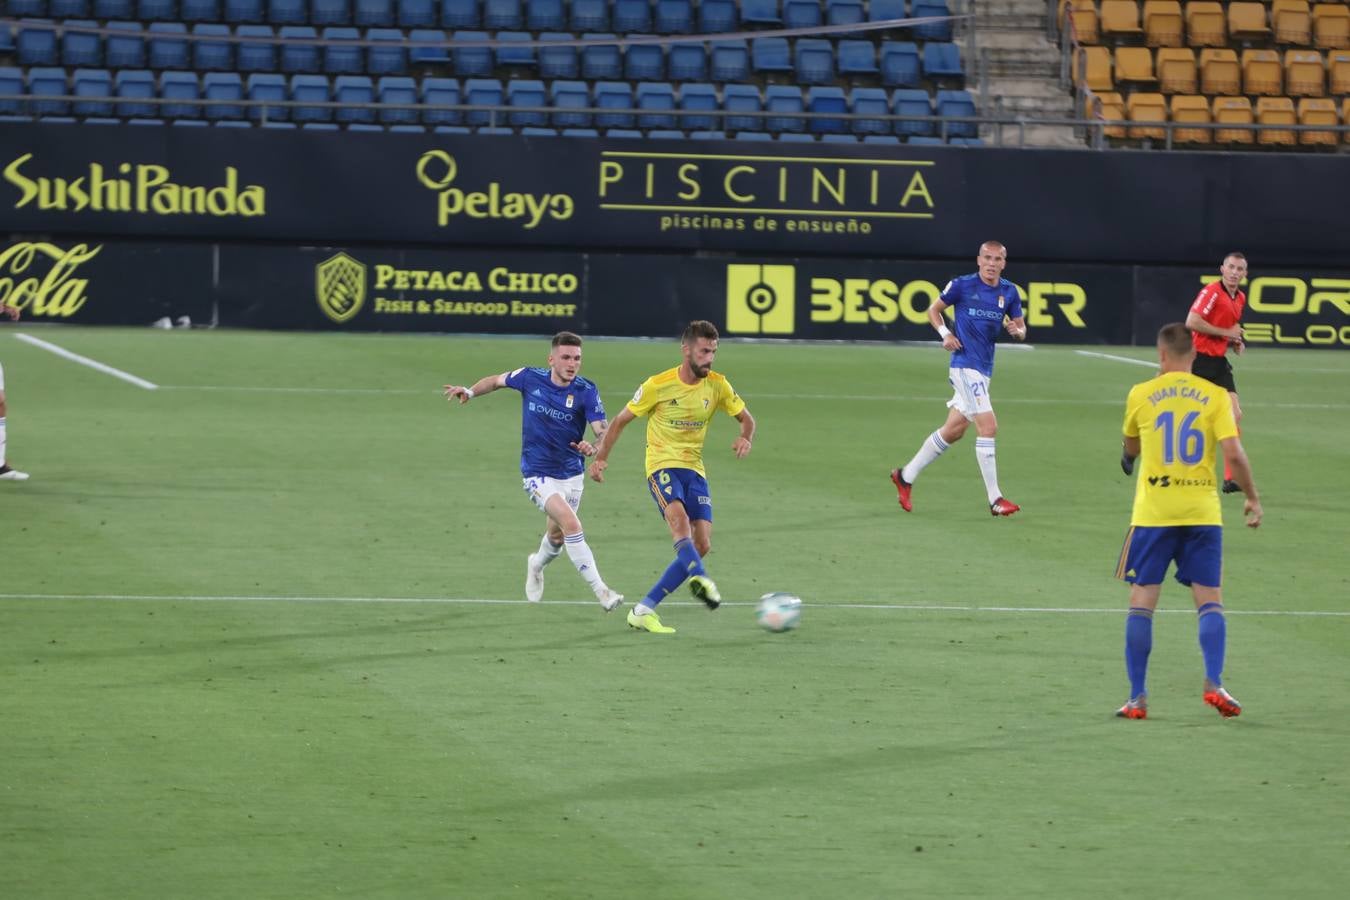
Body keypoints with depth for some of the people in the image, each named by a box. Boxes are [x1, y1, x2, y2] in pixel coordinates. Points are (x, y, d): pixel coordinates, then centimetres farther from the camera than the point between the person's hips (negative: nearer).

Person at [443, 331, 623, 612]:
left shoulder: (586, 391, -13)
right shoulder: (531, 378, -10)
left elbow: (603, 431, -20)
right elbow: (497, 380, 10)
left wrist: (593, 447, -41)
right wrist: (469, 391, -4)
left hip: (571, 473, 3)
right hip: (538, 473, -3)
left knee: (557, 536, 19)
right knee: (571, 524, -22)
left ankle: (537, 564, 54)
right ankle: (600, 590, -21)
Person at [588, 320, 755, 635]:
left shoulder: (717, 385, 1)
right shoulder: (658, 385, -8)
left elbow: (746, 418, 12)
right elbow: (621, 420, 2)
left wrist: (745, 438, -12)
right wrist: (600, 457, -4)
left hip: (694, 469, 5)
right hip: (662, 466, -5)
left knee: (701, 546, -7)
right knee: (679, 518, -35)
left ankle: (644, 610, -2)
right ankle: (700, 578, -56)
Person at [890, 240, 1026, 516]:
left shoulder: (1010, 292, 6)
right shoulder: (962, 285, -6)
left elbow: (1021, 329, 11)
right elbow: (934, 309, 7)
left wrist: (1017, 330, -13)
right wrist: (945, 333, -10)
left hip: (984, 369, 6)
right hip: (965, 364, -6)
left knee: (953, 431, 13)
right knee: (988, 426, -15)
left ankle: (906, 476, 28)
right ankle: (995, 499, -12)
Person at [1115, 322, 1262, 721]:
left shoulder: (1141, 395, 2)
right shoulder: (1215, 396, 0)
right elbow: (1233, 453, -8)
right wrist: (1252, 497, 5)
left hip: (1153, 512, 0)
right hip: (1202, 512, 0)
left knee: (1142, 602, 4)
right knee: (1210, 601, 7)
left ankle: (1137, 697, 2)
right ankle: (1214, 683, -10)